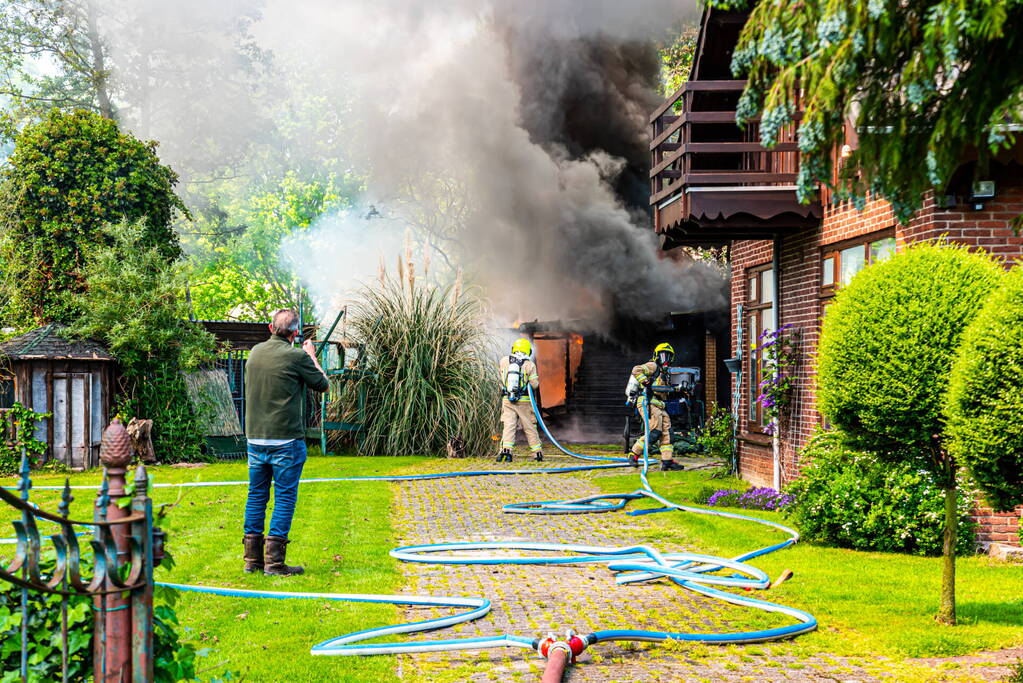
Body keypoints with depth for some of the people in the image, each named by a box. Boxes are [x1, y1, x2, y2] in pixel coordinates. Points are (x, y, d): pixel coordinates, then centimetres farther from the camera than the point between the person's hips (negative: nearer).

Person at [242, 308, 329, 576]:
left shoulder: (255, 352, 6)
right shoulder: (296, 356, -12)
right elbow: (322, 384, 2)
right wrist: (311, 356, 17)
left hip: (255, 437, 6)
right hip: (286, 439, -6)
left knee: (257, 495, 12)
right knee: (285, 496, -1)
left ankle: (252, 558, 14)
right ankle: (275, 561, -4)